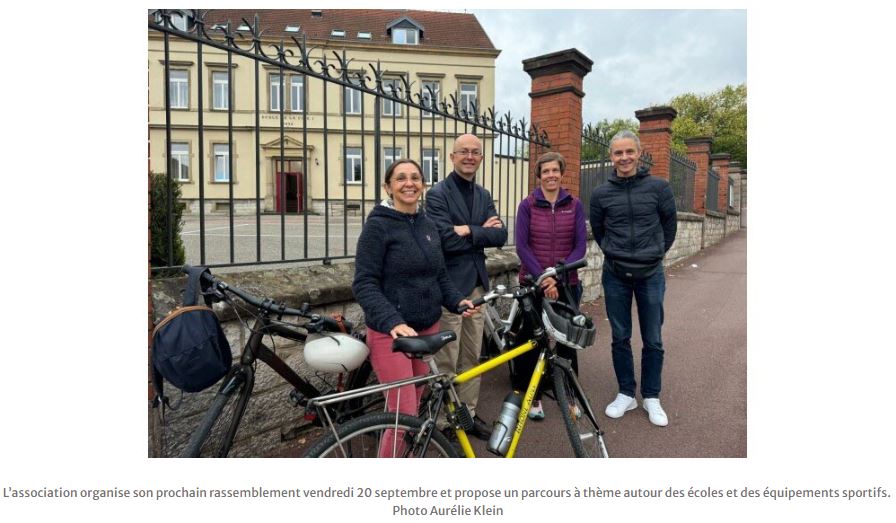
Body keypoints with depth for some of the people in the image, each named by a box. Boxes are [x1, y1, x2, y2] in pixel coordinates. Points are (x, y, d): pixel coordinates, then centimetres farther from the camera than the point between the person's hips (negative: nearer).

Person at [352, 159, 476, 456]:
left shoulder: (428, 226, 10)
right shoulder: (378, 225, -9)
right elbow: (364, 285, -14)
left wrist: (457, 300, -2)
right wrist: (393, 322, -27)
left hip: (427, 328, 6)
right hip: (390, 333, -6)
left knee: (416, 407, 13)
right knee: (403, 414, -6)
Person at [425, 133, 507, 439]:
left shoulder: (483, 196, 14)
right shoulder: (438, 194, -7)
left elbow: (500, 235, 1)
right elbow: (446, 239, -20)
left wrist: (469, 230, -13)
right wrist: (482, 231, -8)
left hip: (476, 283, 7)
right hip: (449, 284, -6)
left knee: (472, 357, 14)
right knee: (447, 361, 1)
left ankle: (468, 413, 28)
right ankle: (443, 421, 16)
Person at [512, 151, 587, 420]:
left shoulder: (574, 205, 3)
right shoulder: (527, 205, -2)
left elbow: (580, 245, -3)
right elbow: (522, 247, -7)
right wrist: (542, 279, -16)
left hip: (566, 284, 1)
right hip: (533, 283, -1)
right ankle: (533, 397, 21)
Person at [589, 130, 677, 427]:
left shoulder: (658, 187, -4)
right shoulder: (601, 194, -1)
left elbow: (670, 225, 9)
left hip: (650, 274, -1)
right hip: (615, 275, 1)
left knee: (653, 341, 8)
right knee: (620, 338, 9)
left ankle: (651, 397, 24)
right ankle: (626, 394, 25)